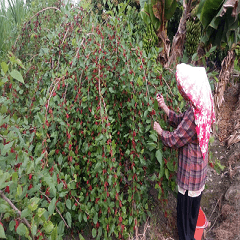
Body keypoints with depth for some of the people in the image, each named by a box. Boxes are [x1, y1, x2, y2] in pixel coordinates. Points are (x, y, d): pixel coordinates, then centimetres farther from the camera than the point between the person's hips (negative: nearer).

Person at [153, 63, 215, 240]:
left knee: (185, 204, 13)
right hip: (199, 166, 9)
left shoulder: (194, 115, -34)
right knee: (194, 200, 28)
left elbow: (174, 140, -23)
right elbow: (181, 121, 6)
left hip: (190, 170, -9)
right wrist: (165, 107, 0)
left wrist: (160, 131, -4)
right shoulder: (202, 107, -6)